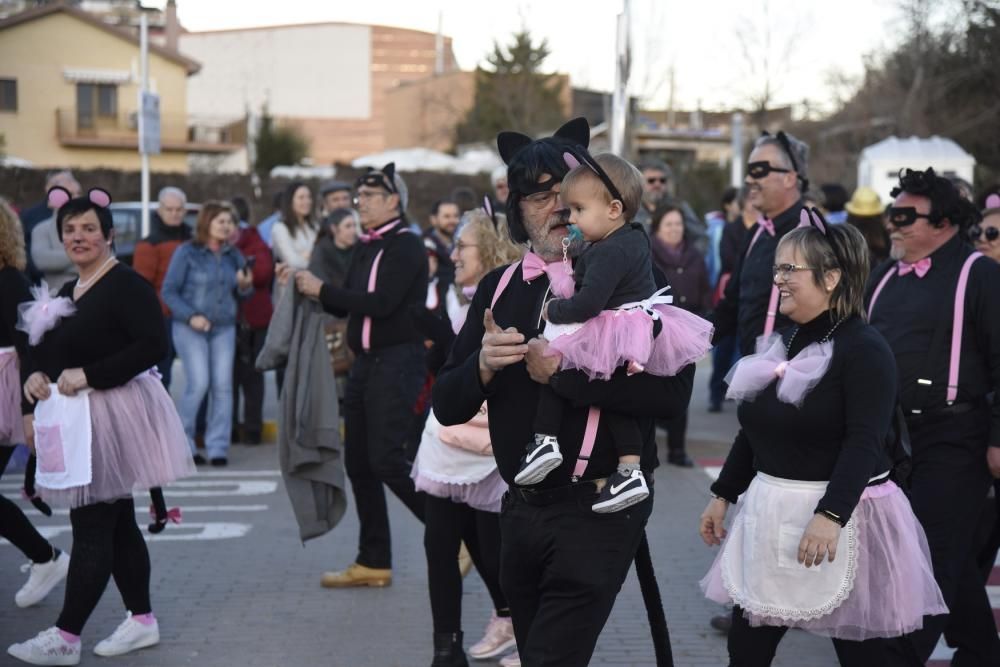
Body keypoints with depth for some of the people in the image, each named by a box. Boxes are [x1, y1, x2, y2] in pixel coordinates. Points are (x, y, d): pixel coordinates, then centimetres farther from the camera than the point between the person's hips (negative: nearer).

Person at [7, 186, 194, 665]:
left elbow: (153, 346, -21)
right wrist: (34, 378, -5)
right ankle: (141, 620, 21)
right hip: (74, 420, 9)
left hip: (111, 418, -9)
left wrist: (89, 375, -22)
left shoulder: (126, 285, -12)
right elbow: (47, 353, 18)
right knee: (117, 523, 13)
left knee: (91, 529, -7)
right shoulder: (67, 293, 15)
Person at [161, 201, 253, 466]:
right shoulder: (187, 253, -4)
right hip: (191, 328, -4)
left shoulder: (233, 255, 11)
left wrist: (245, 286, -6)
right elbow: (169, 291, -5)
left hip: (224, 328, 5)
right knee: (199, 383, -13)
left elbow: (241, 294, 17)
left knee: (223, 386, -3)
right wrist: (190, 316, -17)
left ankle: (218, 448, 2)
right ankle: (182, 442, 4)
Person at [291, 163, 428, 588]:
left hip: (398, 361, -9)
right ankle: (373, 562, 16)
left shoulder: (407, 247, -10)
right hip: (365, 362, 9)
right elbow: (345, 307, 17)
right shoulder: (365, 249, 16)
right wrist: (309, 289, 0)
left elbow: (381, 303, -21)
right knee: (358, 462, 8)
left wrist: (321, 289, -16)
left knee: (387, 458, -15)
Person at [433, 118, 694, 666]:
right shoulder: (499, 288, 7)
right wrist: (483, 365, -15)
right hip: (520, 510, 6)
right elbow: (447, 407, 5)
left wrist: (565, 372, -23)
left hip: (598, 511, -6)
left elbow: (671, 392, -22)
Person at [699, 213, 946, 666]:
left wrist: (830, 516, -32)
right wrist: (723, 495, 16)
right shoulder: (781, 343, 11)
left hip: (841, 513, -7)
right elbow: (754, 430, 17)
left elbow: (864, 442, -23)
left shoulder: (864, 349, -13)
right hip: (772, 513, 8)